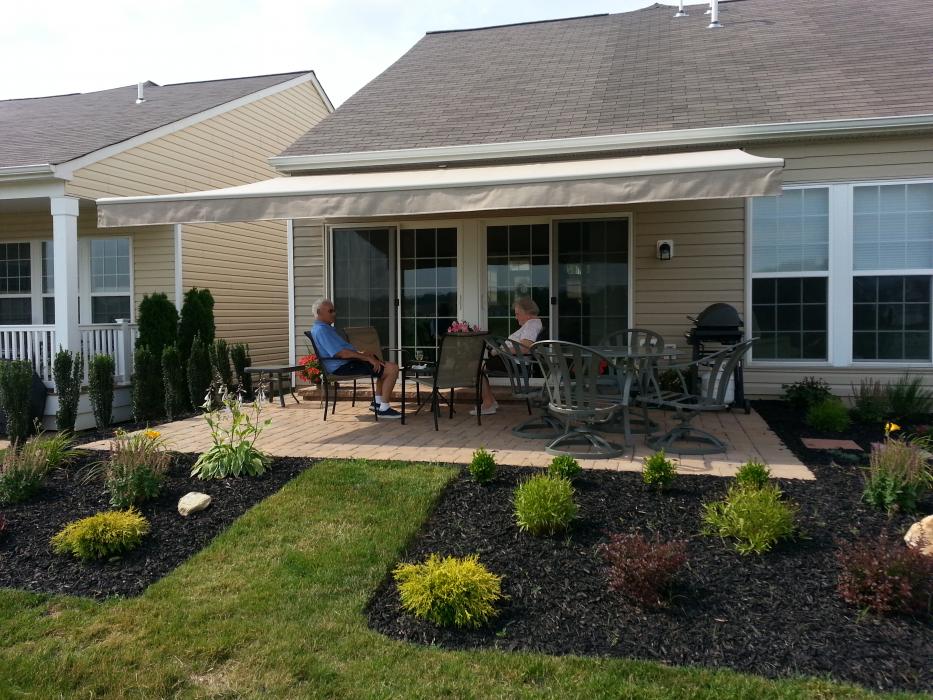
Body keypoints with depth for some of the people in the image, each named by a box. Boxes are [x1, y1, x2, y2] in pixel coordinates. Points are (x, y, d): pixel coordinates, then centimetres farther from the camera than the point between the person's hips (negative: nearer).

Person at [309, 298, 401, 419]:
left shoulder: (325, 327, 18)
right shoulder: (321, 330, -17)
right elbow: (342, 353, -24)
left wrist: (361, 353, 7)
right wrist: (367, 358, -19)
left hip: (347, 363, 11)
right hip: (343, 367, -11)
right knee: (392, 368, -15)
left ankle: (377, 402, 22)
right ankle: (383, 409, -9)